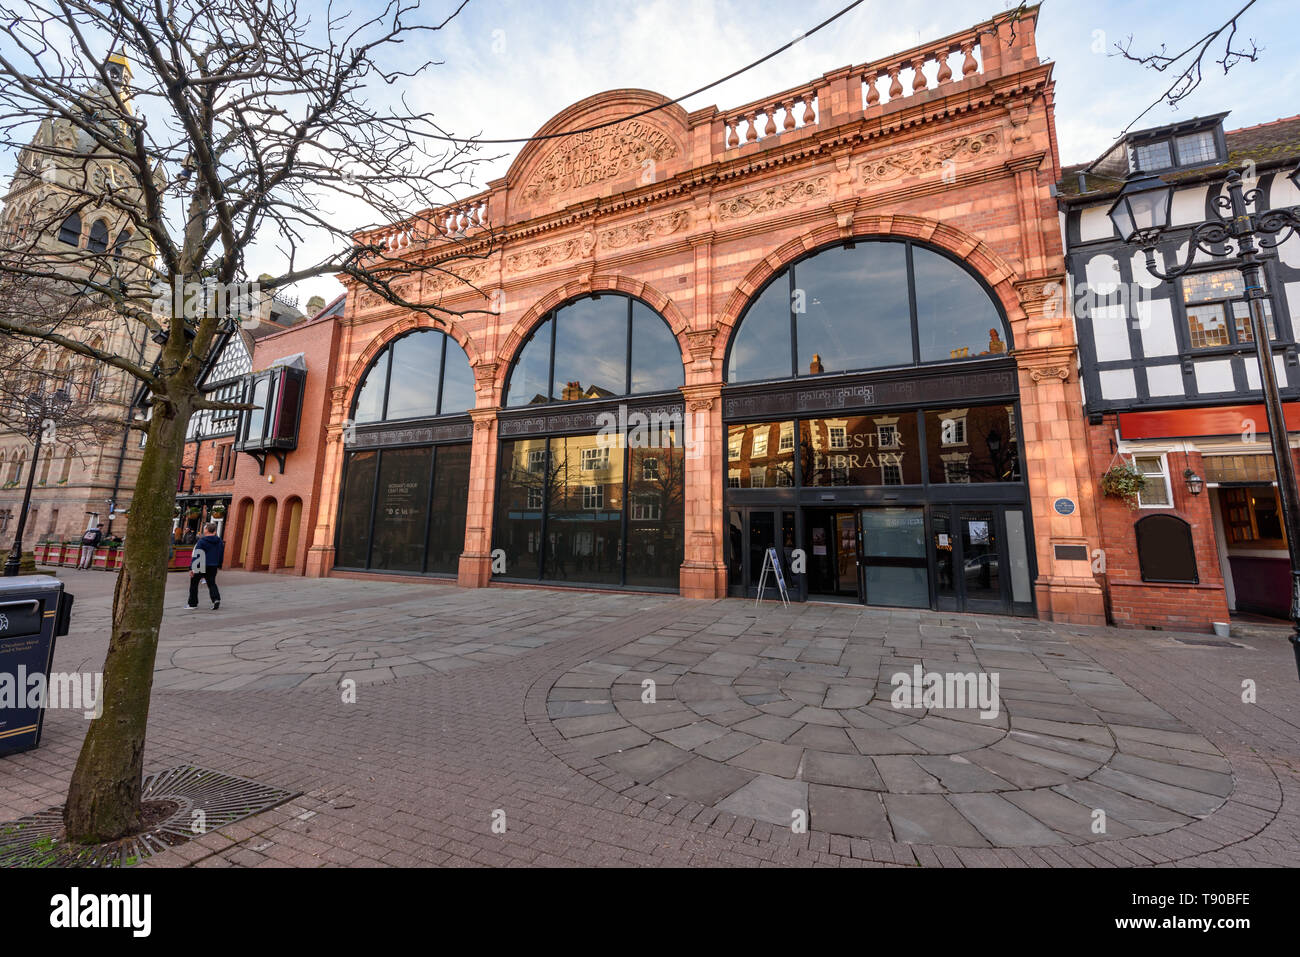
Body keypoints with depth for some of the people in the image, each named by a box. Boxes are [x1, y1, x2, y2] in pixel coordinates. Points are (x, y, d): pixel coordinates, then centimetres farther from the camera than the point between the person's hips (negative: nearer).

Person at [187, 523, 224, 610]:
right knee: (212, 583, 10)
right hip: (213, 567, 5)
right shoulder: (220, 542, 6)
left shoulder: (201, 541, -11)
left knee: (194, 583, 12)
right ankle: (216, 598, -13)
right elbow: (221, 555, 14)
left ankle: (193, 603, 18)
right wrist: (219, 566, 25)